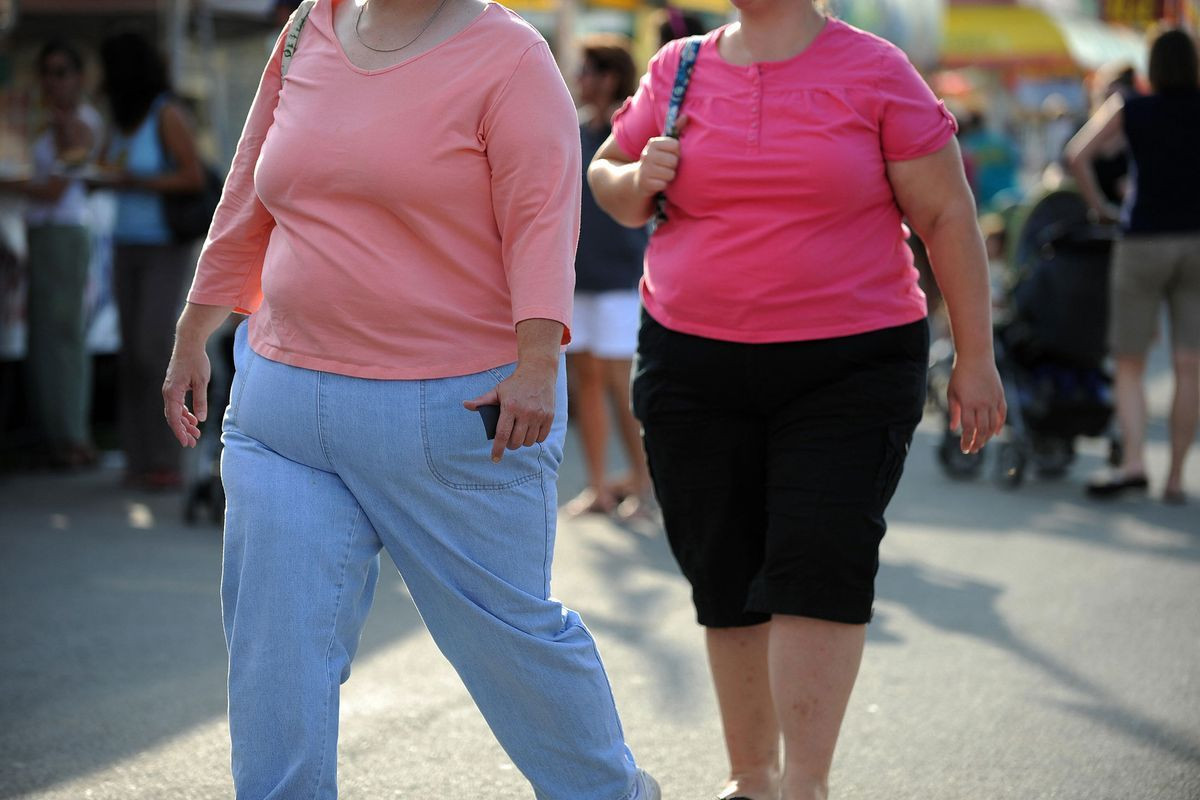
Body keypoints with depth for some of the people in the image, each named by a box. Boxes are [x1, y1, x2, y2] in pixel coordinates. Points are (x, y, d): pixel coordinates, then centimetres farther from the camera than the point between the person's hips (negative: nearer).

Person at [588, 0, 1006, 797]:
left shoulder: (874, 72, -3)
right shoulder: (679, 70, 6)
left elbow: (947, 215, -1)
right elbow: (606, 178, 20)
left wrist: (976, 358, -2)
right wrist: (640, 180, -5)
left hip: (849, 371, -3)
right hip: (695, 367, 3)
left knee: (819, 566, -12)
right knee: (725, 574, 7)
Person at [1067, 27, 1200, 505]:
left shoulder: (1128, 110, 1)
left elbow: (1077, 155, -8)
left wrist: (1100, 206, 3)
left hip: (1144, 240, -1)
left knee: (1129, 365, 5)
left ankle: (1133, 462, -12)